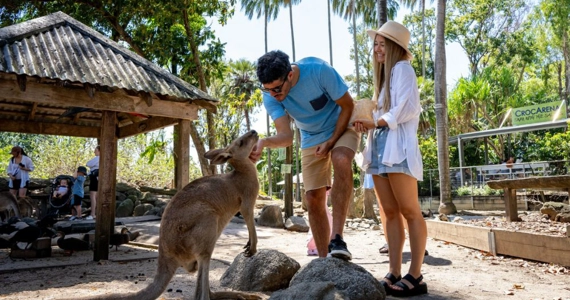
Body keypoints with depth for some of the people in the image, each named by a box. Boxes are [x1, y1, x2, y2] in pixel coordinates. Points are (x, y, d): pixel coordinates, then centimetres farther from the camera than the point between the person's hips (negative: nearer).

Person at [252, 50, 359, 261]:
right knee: (314, 199, -3)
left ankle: (336, 238, -34)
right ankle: (324, 259, 10)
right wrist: (264, 142, -48)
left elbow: (348, 105, -17)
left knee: (341, 162, -37)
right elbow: (285, 135, -26)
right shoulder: (270, 96, -19)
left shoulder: (318, 70, -29)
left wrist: (331, 142, -20)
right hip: (312, 139, 3)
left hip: (341, 128, -3)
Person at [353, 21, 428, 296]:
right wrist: (367, 123, 3)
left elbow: (407, 109, -11)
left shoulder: (402, 68, 1)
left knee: (410, 211, -6)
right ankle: (394, 273, 7)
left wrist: (374, 123, -9)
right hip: (379, 147, 8)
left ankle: (415, 276, -2)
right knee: (390, 213, 4)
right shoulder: (384, 74, 27)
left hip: (398, 147, -8)